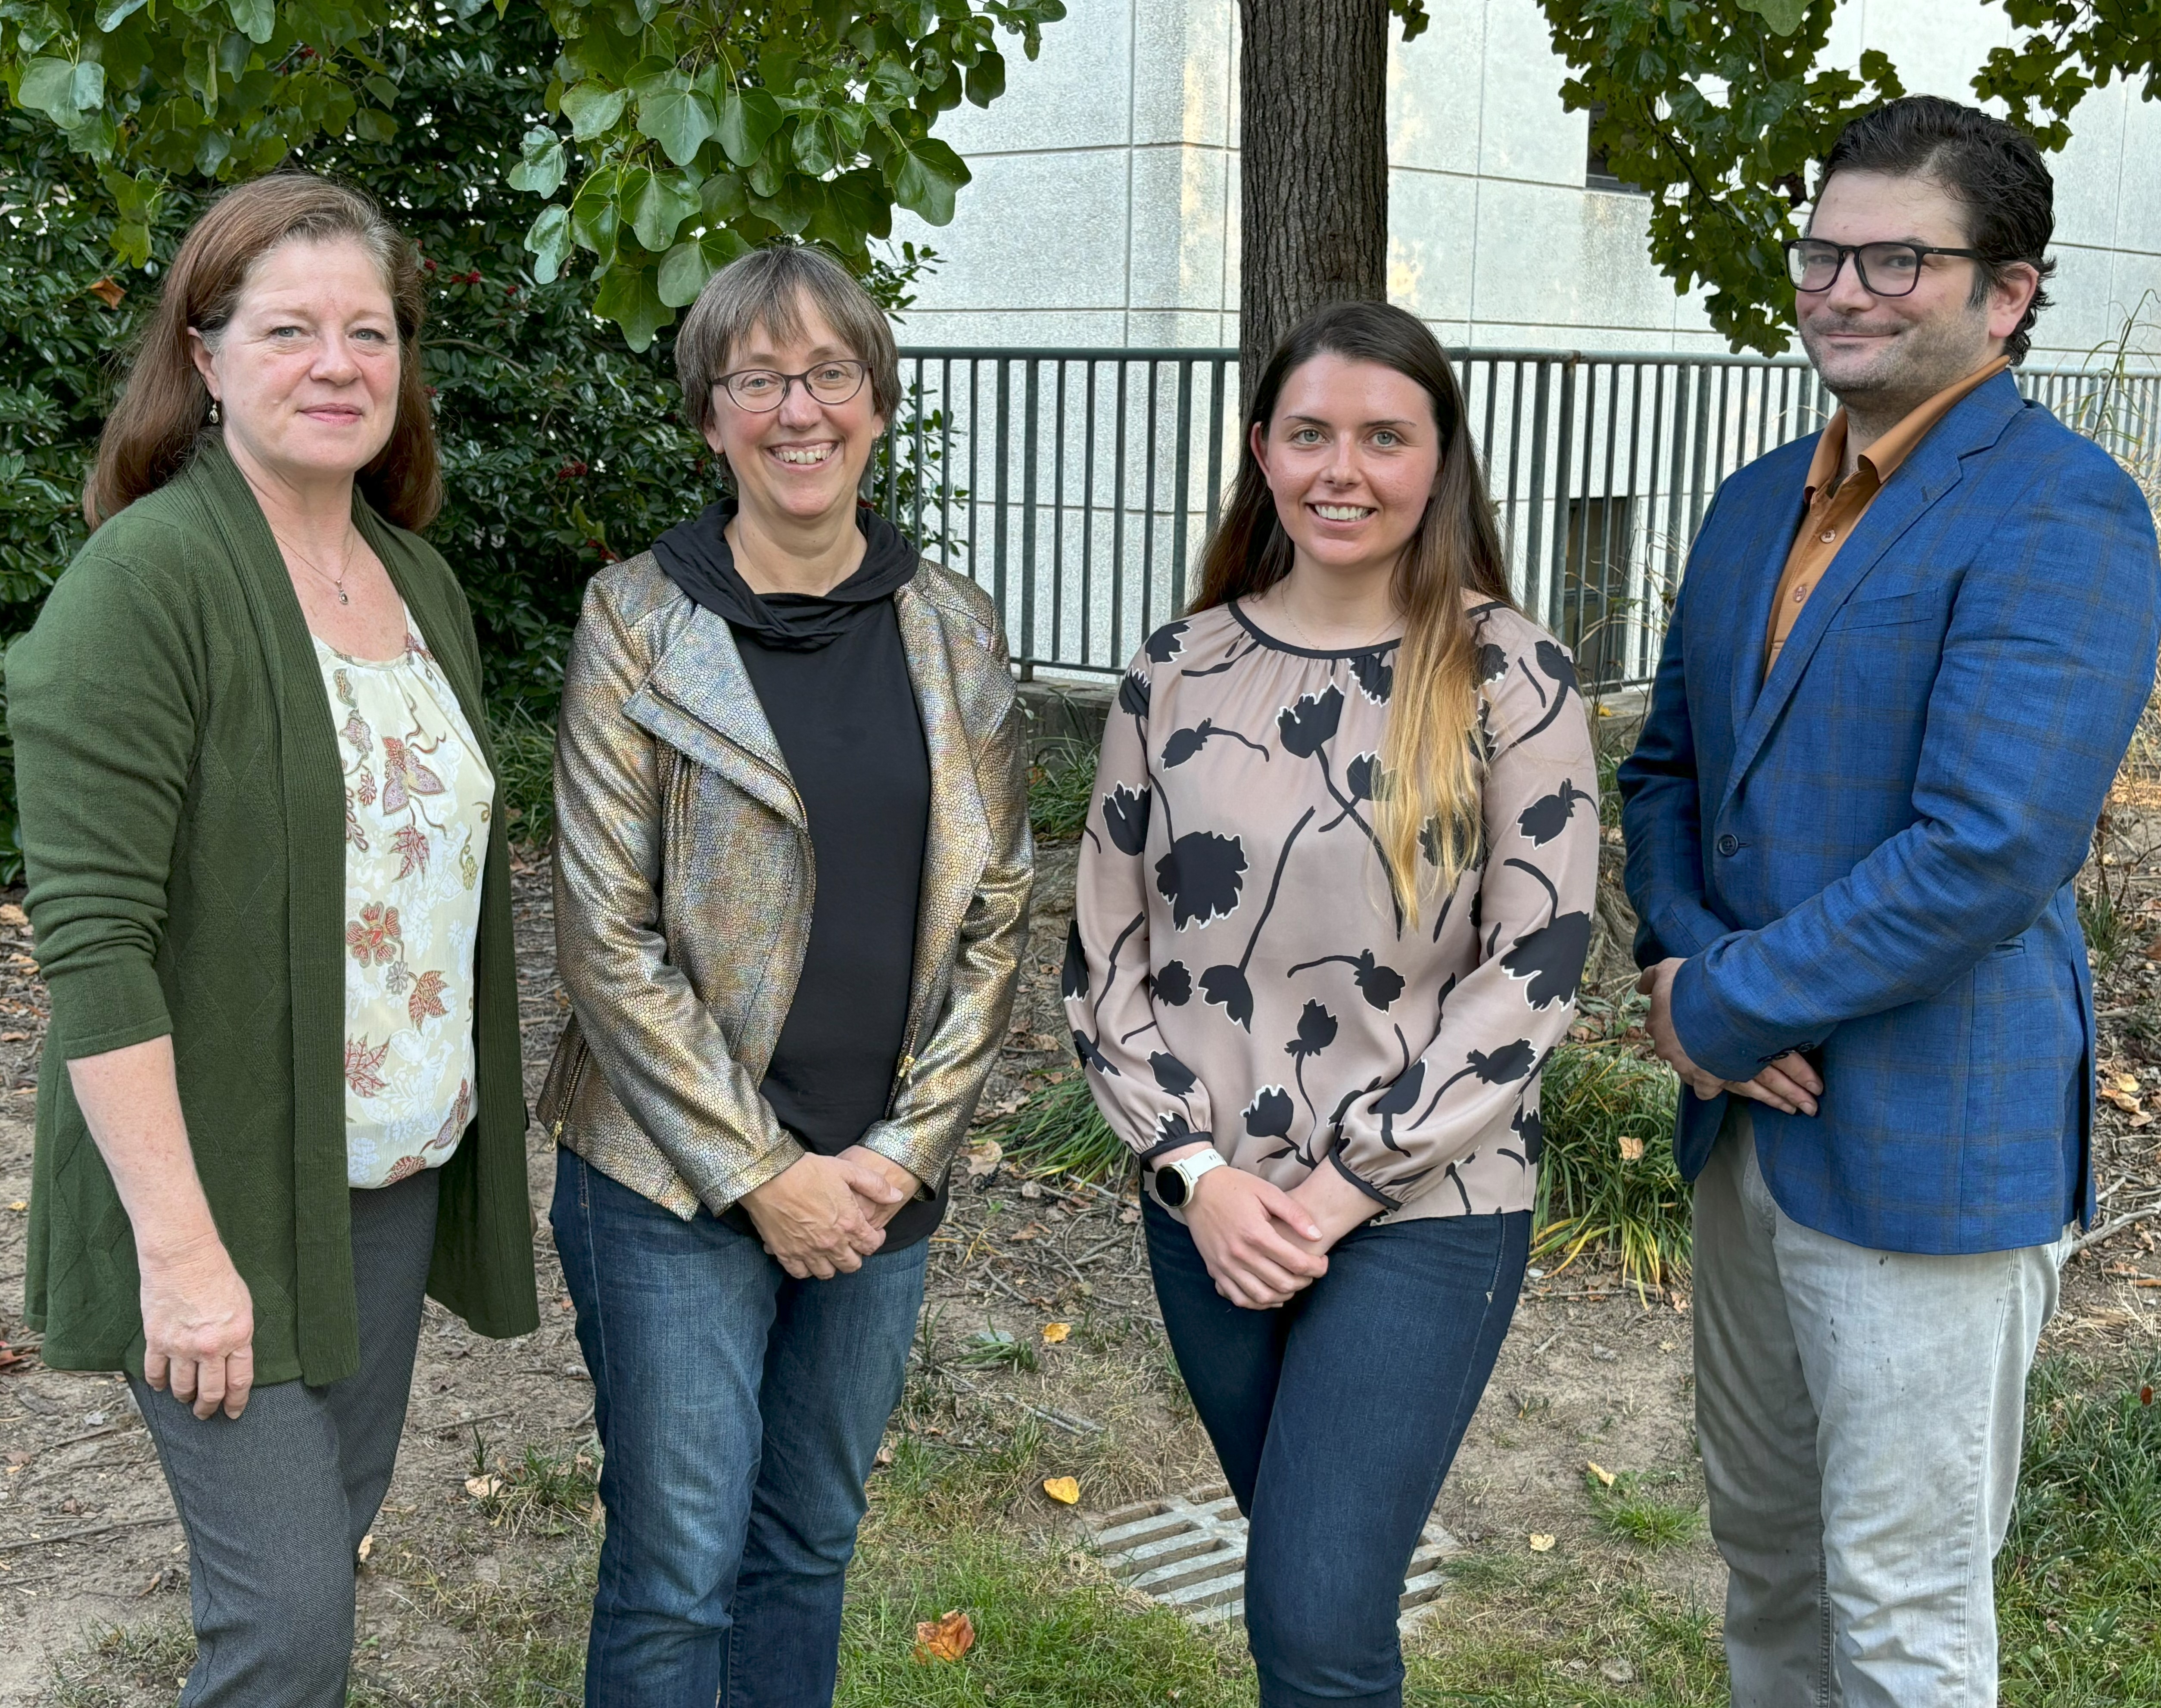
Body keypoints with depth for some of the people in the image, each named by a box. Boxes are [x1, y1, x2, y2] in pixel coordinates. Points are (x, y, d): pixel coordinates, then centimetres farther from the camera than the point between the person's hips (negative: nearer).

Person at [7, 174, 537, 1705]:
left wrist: (470, 1140, 13)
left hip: (399, 1176, 7)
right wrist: (179, 1244, -22)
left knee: (333, 1533, 17)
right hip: (223, 1190, -7)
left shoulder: (421, 580, 8)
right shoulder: (148, 581, -15)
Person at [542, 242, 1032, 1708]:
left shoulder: (955, 632, 3)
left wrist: (905, 1150, -6)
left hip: (882, 1183, 3)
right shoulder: (640, 624, -7)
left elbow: (997, 913, 4)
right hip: (678, 1184, -3)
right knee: (680, 1570, 4)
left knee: (815, 1541, 16)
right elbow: (607, 937, -9)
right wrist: (763, 1175, -12)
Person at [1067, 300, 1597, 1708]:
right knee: (1303, 1575, 17)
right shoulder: (1179, 672, 3)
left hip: (1424, 1212, -3)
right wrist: (1200, 1169, -7)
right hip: (1211, 1209, 4)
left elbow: (1536, 968, -9)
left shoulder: (1509, 676, -7)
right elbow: (1109, 946, 5)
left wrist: (1341, 1189, -12)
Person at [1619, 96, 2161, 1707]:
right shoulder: (1760, 503, 11)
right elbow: (1670, 766, 14)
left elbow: (1989, 851, -24)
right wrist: (1689, 959, -6)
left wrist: (1730, 1003, -16)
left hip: (1930, 1143, -7)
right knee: (1761, 1536, 21)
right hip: (1753, 1113, 8)